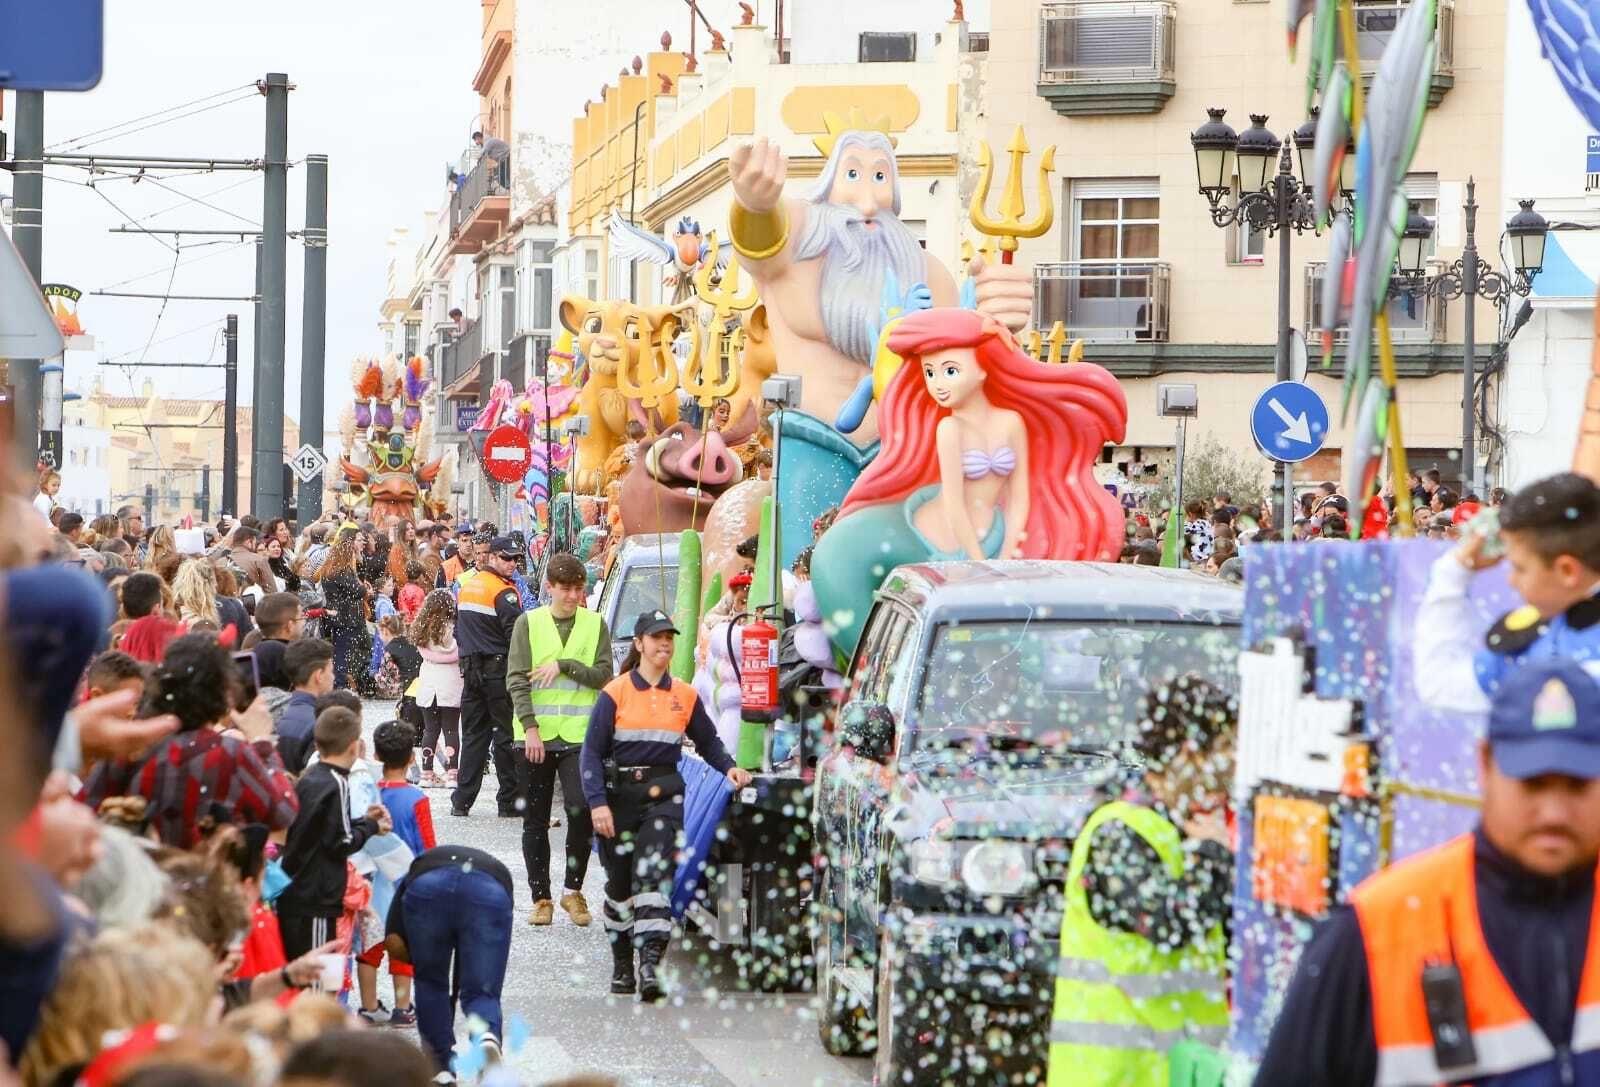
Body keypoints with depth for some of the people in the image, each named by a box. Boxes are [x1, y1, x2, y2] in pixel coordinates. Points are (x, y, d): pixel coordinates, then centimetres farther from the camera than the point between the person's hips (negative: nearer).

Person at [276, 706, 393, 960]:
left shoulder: (308, 779, 11)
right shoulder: (336, 784, -14)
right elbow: (342, 843, -15)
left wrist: (363, 820, 14)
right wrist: (371, 827, 0)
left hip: (291, 894, 9)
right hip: (316, 900, -9)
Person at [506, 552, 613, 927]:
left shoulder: (595, 624, 6)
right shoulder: (529, 623, 4)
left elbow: (604, 675, -1)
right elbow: (516, 679, -2)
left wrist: (564, 665, -14)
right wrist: (530, 726, -12)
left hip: (579, 735, -1)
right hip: (535, 735, 1)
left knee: (581, 809, -15)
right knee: (536, 821, 5)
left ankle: (573, 889, 3)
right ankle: (541, 897, 15)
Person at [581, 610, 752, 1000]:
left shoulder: (685, 696, 7)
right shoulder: (615, 694, -1)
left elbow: (708, 742, 19)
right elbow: (592, 752, -4)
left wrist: (728, 768, 0)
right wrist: (597, 803, -14)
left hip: (665, 795, 0)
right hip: (621, 796, 0)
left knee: (654, 876, -16)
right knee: (620, 882, 9)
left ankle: (650, 963, -24)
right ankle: (621, 965, 24)